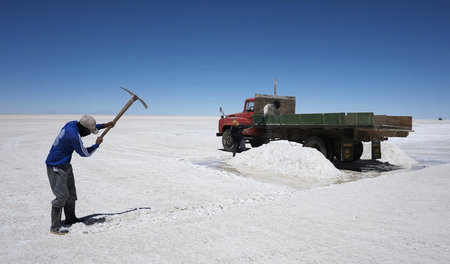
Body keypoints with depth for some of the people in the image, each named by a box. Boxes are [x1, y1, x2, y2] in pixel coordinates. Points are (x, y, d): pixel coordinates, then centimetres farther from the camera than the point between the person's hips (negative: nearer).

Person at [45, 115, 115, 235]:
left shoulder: (72, 124, -2)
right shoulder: (74, 136, -29)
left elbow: (91, 126, 20)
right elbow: (85, 153, -13)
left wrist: (104, 125, 19)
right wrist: (97, 144, 1)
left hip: (65, 165, 10)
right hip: (56, 168, -10)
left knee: (71, 193, 17)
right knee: (61, 196, -10)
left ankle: (70, 218, 32)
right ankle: (55, 227, -2)